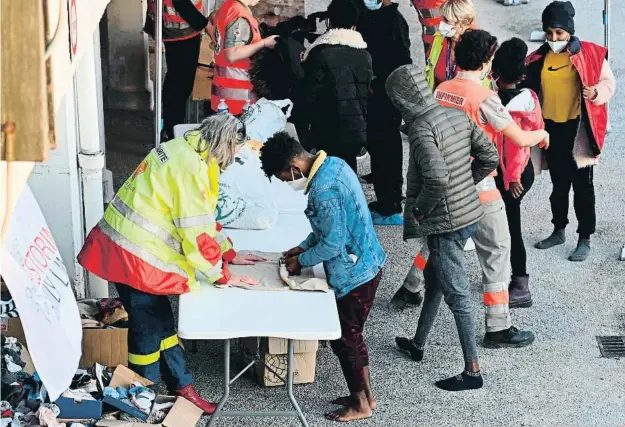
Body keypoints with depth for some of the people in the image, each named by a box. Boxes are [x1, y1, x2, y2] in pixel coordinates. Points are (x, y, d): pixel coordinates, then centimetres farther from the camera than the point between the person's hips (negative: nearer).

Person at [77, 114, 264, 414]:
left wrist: (229, 254, 20)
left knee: (161, 321, 17)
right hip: (135, 254, -10)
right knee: (148, 327, 2)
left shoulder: (188, 151, 10)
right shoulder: (192, 167, -21)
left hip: (131, 244, 10)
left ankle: (181, 387, 26)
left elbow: (204, 216, 20)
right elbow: (197, 232, -19)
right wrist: (221, 276, -8)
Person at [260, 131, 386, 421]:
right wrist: (304, 247, 11)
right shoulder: (333, 164, 2)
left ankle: (360, 405, 22)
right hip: (366, 263, 9)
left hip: (354, 273, -9)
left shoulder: (323, 189, -28)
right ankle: (364, 395, 34)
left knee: (344, 339, 7)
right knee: (351, 335, 21)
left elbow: (332, 244, -23)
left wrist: (301, 261, -7)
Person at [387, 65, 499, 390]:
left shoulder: (420, 128, -21)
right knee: (433, 278, 25)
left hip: (445, 222, -9)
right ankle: (418, 344, 41)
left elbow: (436, 178, -32)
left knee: (456, 294, -1)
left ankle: (472, 370, 5)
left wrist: (418, 211, -16)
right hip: (469, 212, 9)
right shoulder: (457, 115, 3)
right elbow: (489, 157, 7)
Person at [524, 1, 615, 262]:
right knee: (558, 184, 18)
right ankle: (559, 231, 33)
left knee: (582, 186, 3)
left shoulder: (589, 53, -10)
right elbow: (531, 89, 15)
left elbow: (608, 82, -4)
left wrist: (597, 92, -24)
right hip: (551, 127, 5)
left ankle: (585, 240, 11)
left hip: (578, 128, -4)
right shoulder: (539, 57, 4)